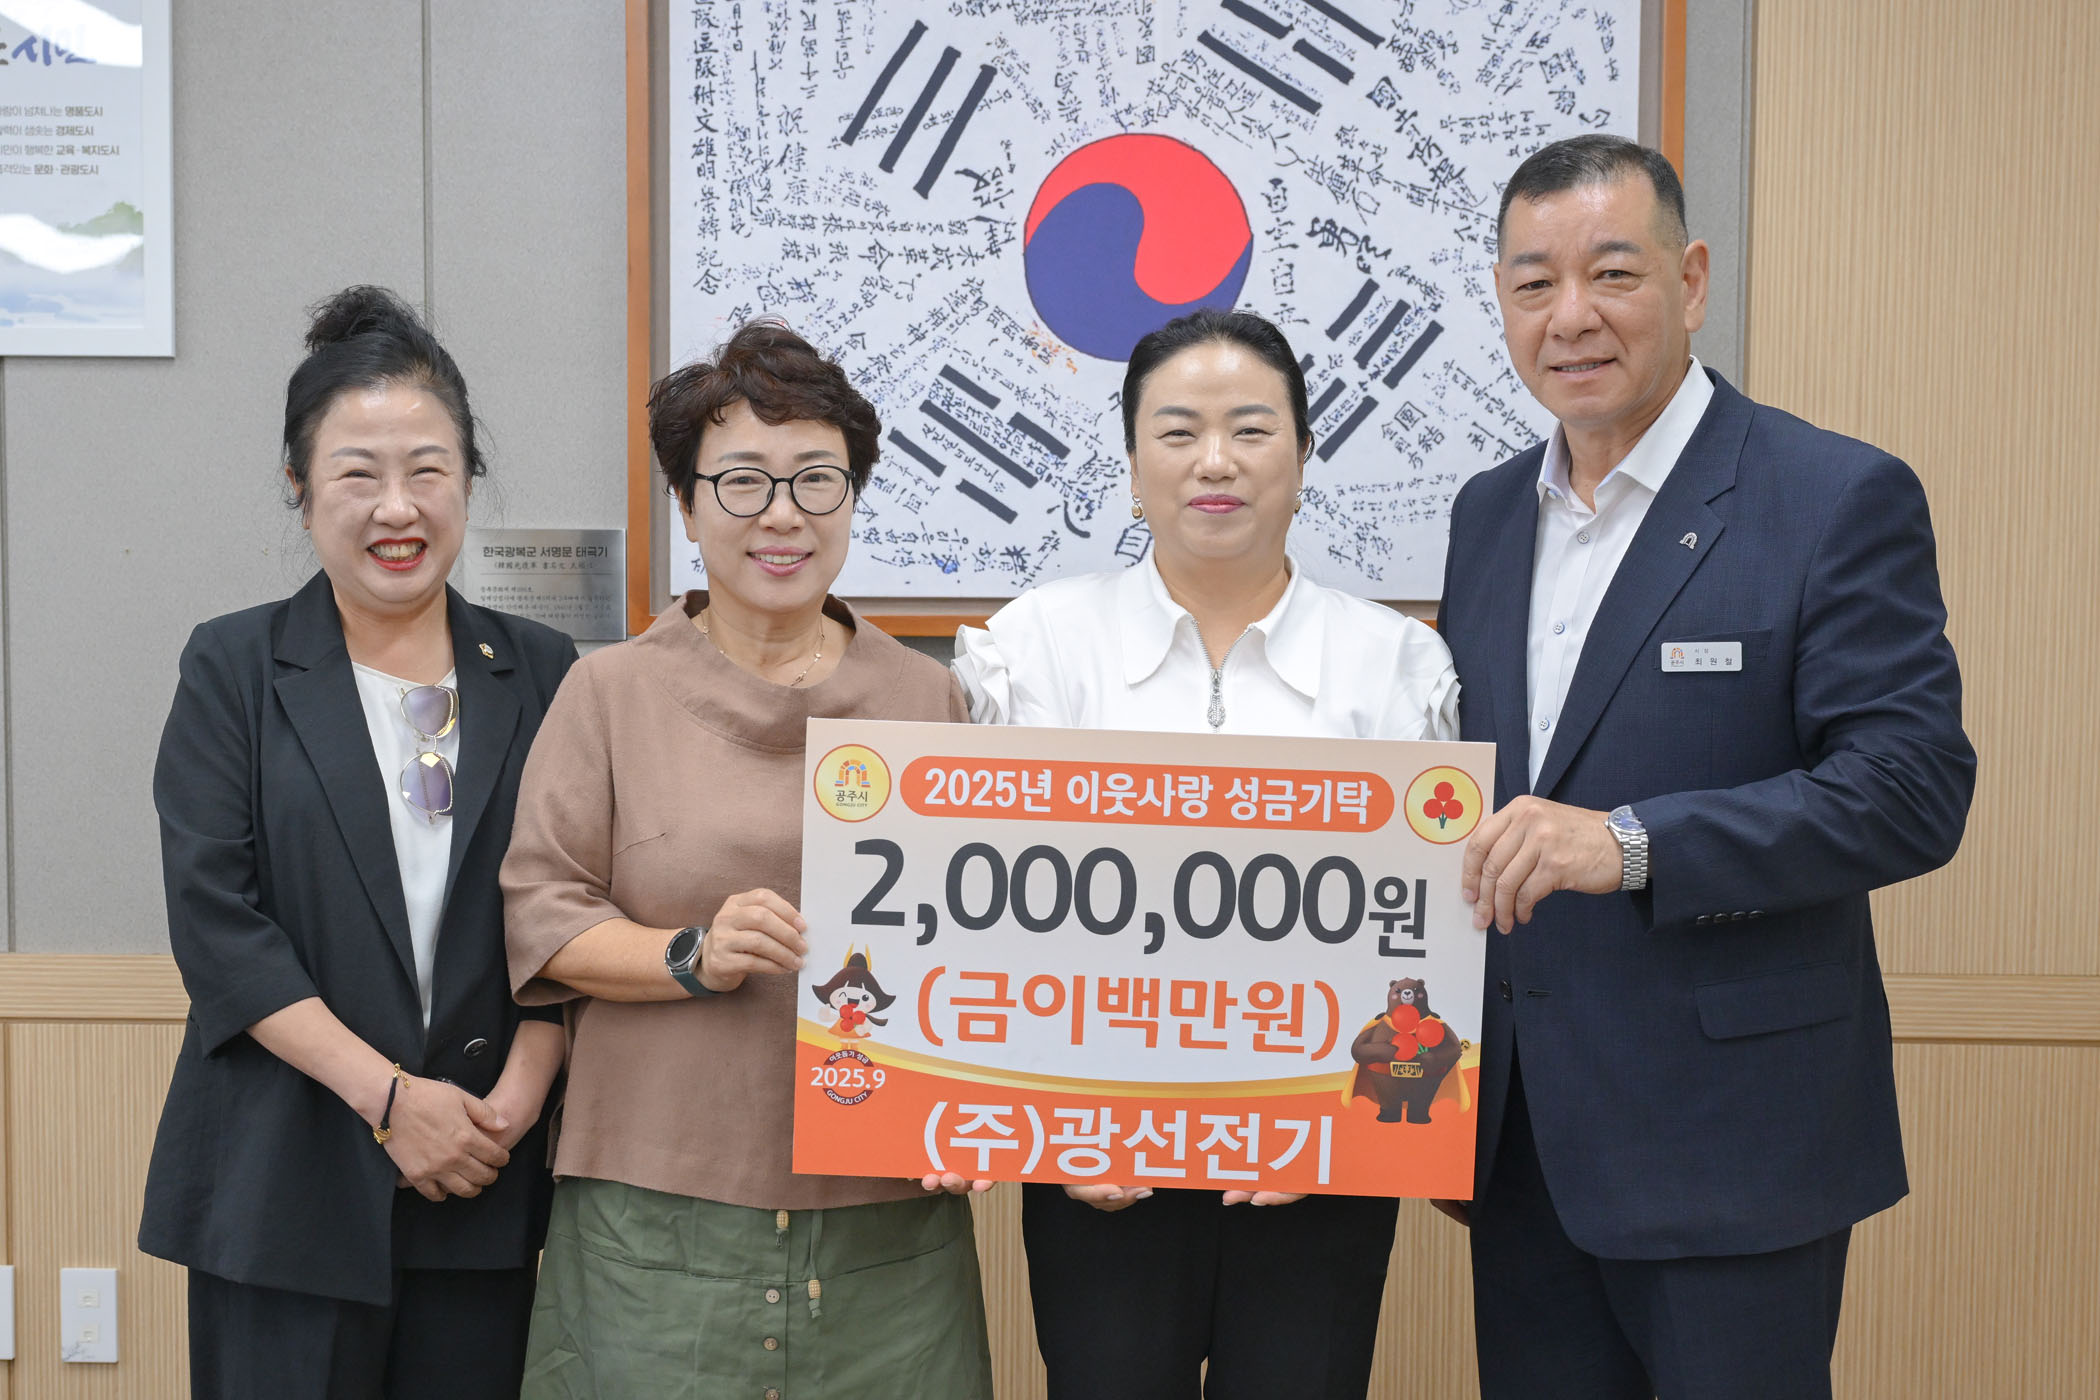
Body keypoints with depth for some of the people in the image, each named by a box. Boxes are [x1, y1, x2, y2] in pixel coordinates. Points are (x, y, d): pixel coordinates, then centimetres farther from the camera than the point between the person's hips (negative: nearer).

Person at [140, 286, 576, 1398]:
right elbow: (215, 920, -5)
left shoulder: (540, 675, 7)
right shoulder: (234, 670, 3)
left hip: (483, 1182, 2)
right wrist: (388, 1095, -12)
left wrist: (517, 1095, -9)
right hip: (282, 1188, -1)